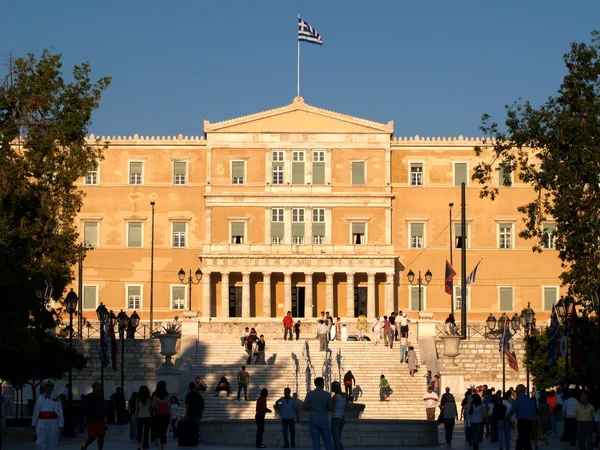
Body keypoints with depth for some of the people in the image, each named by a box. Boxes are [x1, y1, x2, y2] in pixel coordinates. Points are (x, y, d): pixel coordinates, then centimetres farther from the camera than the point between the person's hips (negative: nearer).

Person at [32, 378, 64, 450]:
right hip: (41, 423, 0)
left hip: (53, 424, 0)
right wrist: (34, 425, 10)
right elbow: (35, 412, 10)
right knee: (40, 444, -9)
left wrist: (60, 427, -4)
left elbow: (60, 414, 1)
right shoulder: (39, 399, 7)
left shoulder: (56, 399, 3)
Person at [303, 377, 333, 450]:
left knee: (316, 442, 1)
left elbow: (304, 407, -3)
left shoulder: (309, 394, -1)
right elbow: (331, 408, -1)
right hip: (323, 420, -1)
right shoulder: (327, 394, -4)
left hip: (312, 420, 1)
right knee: (328, 442, 9)